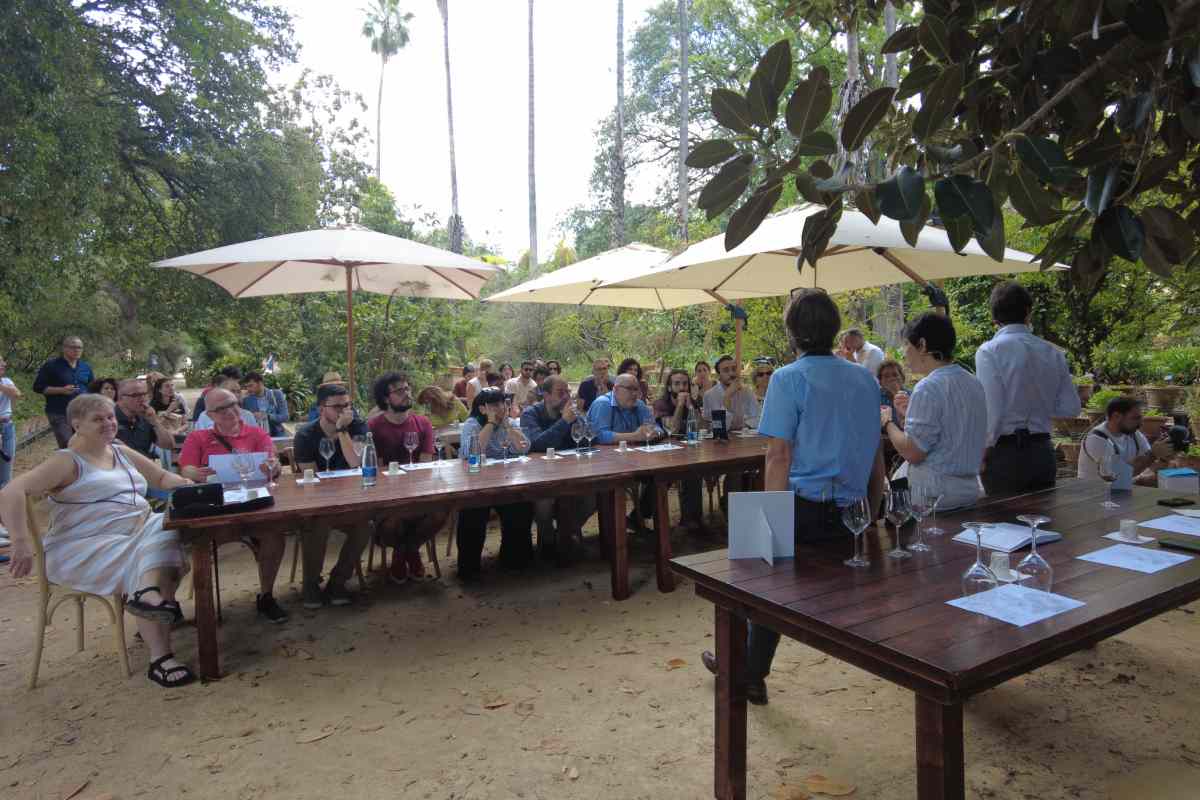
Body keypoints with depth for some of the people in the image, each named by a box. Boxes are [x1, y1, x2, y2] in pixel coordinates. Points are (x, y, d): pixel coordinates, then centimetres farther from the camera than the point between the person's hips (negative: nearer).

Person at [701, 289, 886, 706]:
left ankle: (750, 675, 28)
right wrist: (870, 514, 21)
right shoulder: (866, 379, 9)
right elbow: (876, 456, 14)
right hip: (853, 511, 4)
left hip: (805, 506, -4)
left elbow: (779, 457, -14)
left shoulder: (788, 378, -9)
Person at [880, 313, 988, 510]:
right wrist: (908, 412, 19)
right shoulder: (974, 382, 10)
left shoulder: (929, 387, -16)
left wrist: (888, 423, -1)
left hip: (935, 496, -8)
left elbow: (912, 453, -17)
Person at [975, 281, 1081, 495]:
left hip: (1005, 452, -5)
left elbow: (991, 409, -15)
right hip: (1043, 451, 5)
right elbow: (1071, 407, 9)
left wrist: (983, 453, -4)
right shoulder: (1053, 353, 6)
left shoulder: (989, 351, -10)